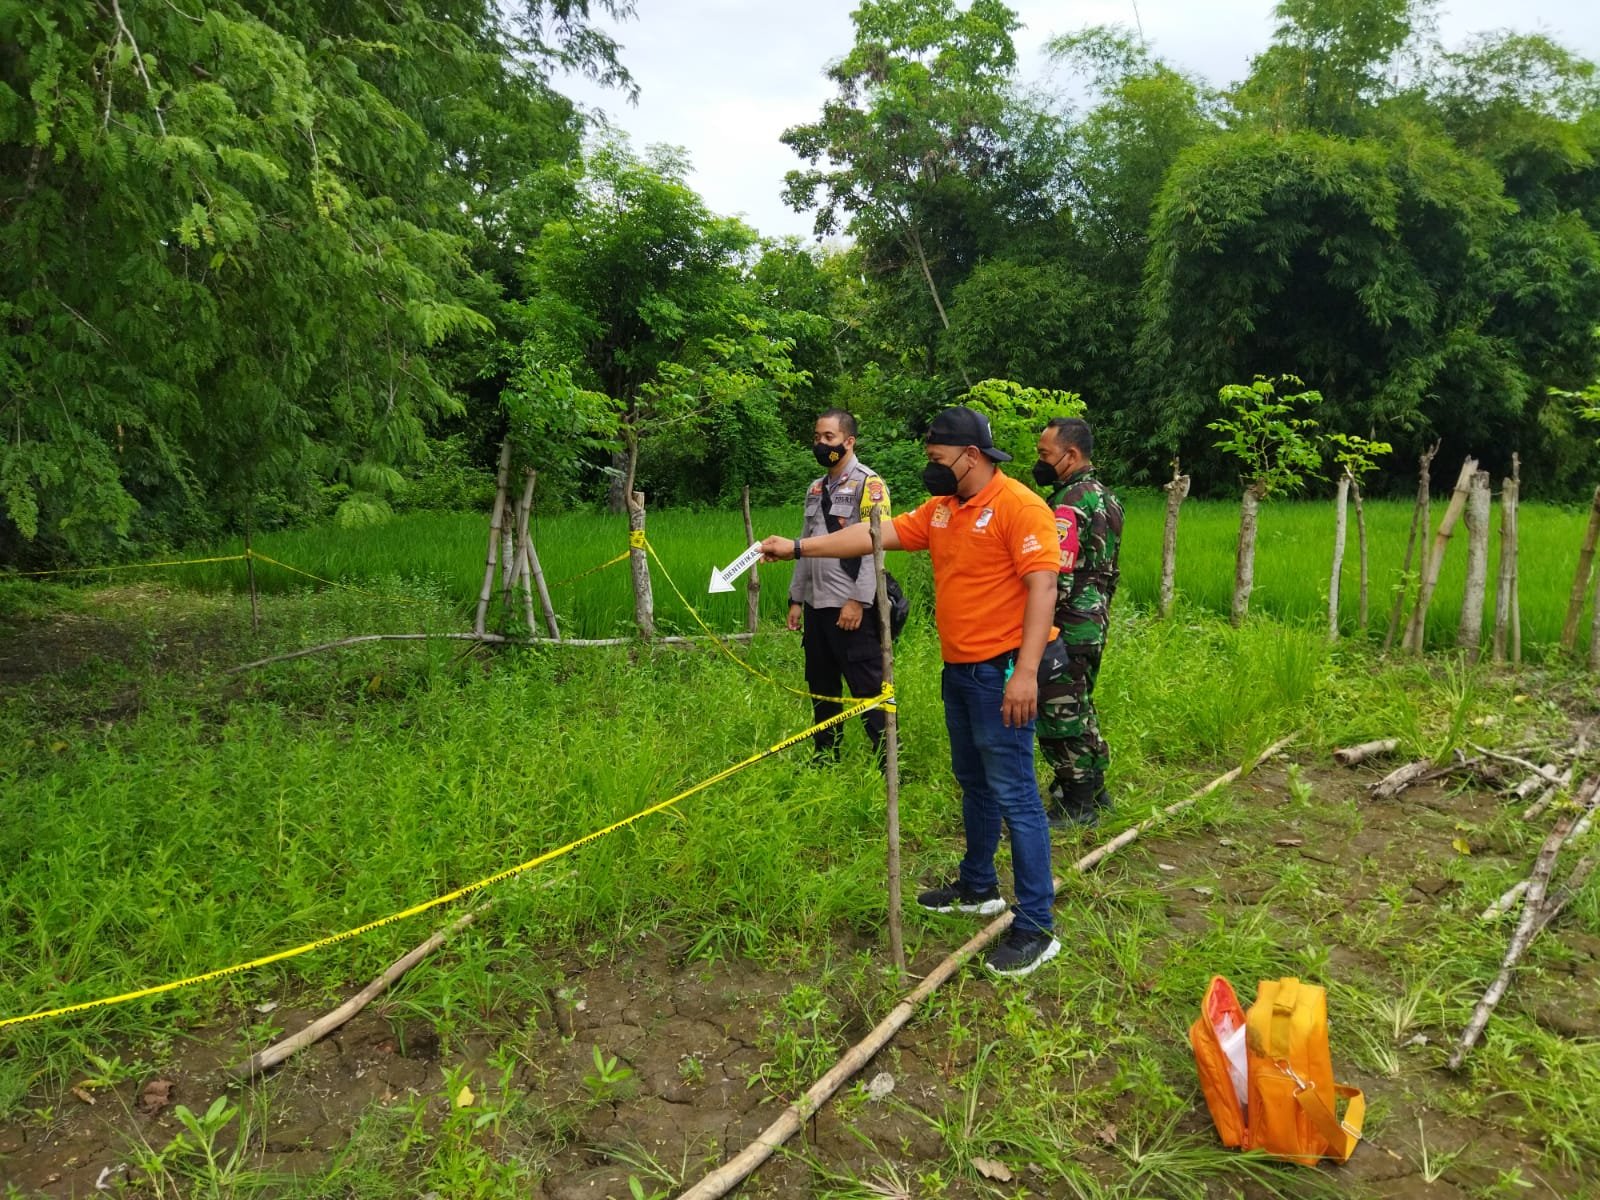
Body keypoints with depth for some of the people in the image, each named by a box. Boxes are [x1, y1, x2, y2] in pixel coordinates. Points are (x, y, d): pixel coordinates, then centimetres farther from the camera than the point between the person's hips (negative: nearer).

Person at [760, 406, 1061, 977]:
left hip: (1000, 673, -9)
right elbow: (876, 534, 10)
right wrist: (799, 547, 5)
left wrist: (1025, 672, -26)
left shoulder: (1019, 506, -14)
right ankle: (977, 887, 36)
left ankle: (1035, 927, 3)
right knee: (973, 784, 20)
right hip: (958, 670, 9)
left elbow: (1042, 587, -21)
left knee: (1013, 794, -5)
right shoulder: (941, 509, 11)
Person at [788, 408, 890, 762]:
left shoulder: (868, 484, -7)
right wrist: (796, 599, 16)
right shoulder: (816, 488, 17)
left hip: (850, 608, -8)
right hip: (816, 606, 8)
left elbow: (875, 547, -16)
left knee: (868, 688, -5)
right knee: (821, 687, 16)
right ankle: (824, 759, 29)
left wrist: (858, 601, -20)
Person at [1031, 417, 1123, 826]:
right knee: (1080, 709, 20)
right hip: (1094, 620, 10)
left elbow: (1055, 576, -24)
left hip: (1067, 626, -10)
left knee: (1060, 715, 0)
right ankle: (1093, 788, 30)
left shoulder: (1070, 503, -19)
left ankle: (1076, 806, 9)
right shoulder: (1105, 497, 12)